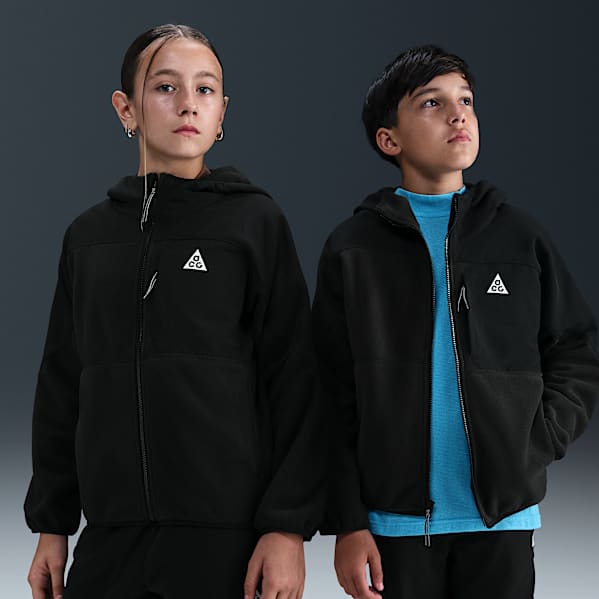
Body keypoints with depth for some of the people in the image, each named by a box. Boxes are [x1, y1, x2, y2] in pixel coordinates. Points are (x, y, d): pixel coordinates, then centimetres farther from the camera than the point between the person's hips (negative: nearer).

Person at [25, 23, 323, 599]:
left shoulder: (256, 221, 0)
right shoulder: (90, 234, 11)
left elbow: (295, 383, -3)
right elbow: (62, 385, 15)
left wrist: (288, 527, -9)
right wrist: (51, 523, 12)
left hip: (229, 539, -3)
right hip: (112, 540, 3)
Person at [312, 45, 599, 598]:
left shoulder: (518, 236, 7)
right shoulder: (354, 250, 3)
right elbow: (335, 401, 1)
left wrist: (531, 451, -6)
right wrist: (346, 523, -5)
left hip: (500, 519, 1)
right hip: (395, 518, -1)